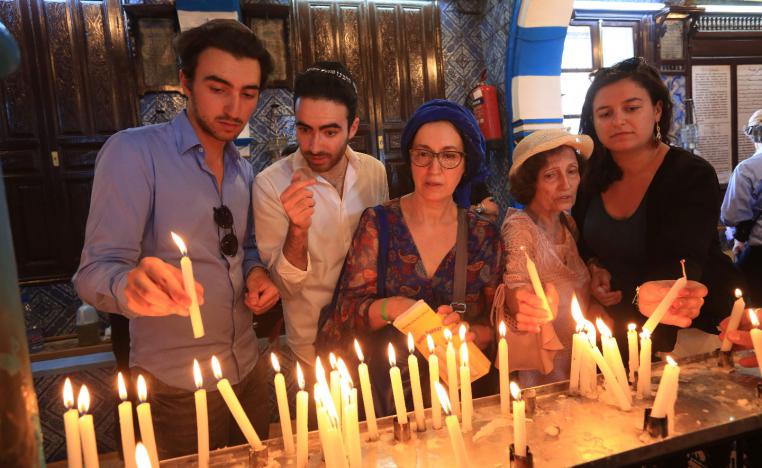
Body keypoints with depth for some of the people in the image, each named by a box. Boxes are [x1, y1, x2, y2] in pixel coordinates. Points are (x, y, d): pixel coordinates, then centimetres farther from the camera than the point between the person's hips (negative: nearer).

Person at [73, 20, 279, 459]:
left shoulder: (245, 170, 6)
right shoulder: (133, 152, -14)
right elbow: (95, 271, -18)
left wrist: (257, 272, -6)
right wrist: (131, 286, -41)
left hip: (249, 368, 6)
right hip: (176, 383, -6)